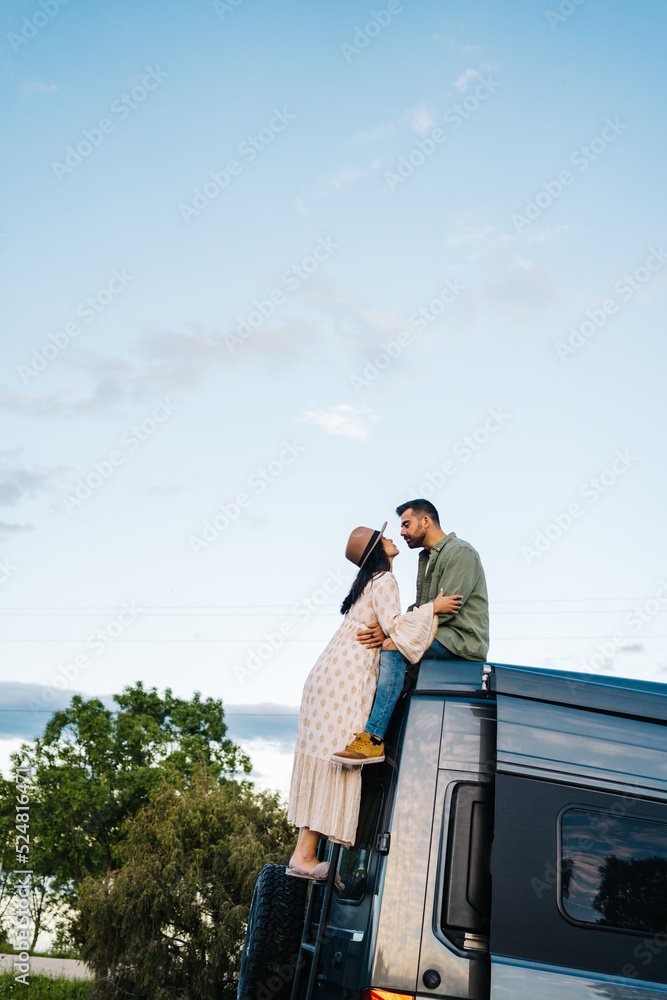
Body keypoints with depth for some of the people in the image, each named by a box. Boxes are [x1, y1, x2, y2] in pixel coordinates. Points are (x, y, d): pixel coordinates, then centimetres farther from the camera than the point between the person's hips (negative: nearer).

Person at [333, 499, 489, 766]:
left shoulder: (460, 552, -9)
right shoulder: (428, 558, 22)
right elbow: (420, 609, 15)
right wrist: (390, 629, -4)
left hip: (461, 640, -10)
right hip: (438, 637, 10)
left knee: (393, 648, -28)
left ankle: (373, 738, -33)